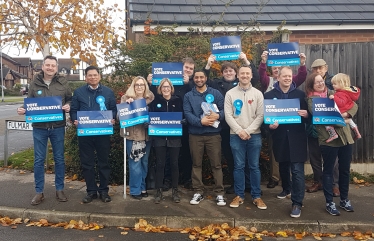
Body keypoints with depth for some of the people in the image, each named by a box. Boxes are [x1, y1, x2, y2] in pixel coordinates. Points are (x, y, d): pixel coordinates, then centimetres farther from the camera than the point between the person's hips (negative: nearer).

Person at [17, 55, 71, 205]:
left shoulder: (62, 82, 2)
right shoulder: (35, 83, 2)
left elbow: (70, 99, 9)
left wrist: (68, 106, -13)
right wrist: (23, 109, -12)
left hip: (58, 127, 0)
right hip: (39, 127, 0)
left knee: (59, 159, 9)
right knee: (38, 160, 5)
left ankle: (59, 190, 22)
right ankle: (39, 192, 18)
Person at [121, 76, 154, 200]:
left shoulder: (150, 98, 8)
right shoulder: (126, 98, 0)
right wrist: (126, 103, -17)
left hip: (146, 135, 4)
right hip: (132, 135, -3)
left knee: (144, 162, 13)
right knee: (135, 164, -1)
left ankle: (142, 187, 28)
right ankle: (135, 190, 13)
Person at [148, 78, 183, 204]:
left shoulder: (178, 100, 4)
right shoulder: (155, 101, 6)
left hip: (174, 136, 0)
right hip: (159, 137, 0)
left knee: (174, 163, 6)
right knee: (160, 164, 4)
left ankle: (175, 191, 19)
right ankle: (159, 191, 13)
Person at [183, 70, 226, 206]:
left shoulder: (215, 93, 6)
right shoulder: (188, 96, 7)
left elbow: (224, 109, 1)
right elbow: (187, 114, -5)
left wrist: (218, 115, -21)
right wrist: (201, 121, -20)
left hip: (213, 134, -1)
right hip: (195, 134, 1)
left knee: (216, 164, 2)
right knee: (196, 164, 8)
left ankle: (220, 193, 11)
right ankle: (198, 192, 20)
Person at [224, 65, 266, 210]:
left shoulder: (258, 93, 5)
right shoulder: (230, 93, 3)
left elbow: (260, 115, -1)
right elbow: (228, 115, -2)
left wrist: (248, 130, -11)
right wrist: (239, 130, -12)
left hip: (254, 135, 1)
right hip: (236, 135, 0)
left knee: (254, 166, 6)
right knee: (238, 166, 6)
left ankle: (256, 196, 16)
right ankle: (239, 195, 17)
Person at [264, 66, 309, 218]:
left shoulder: (300, 94, 4)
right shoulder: (269, 95, 3)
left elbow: (307, 113, 8)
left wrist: (306, 115, -15)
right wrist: (269, 125, -17)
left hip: (296, 137, -1)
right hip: (280, 137, 2)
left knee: (297, 170, -5)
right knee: (283, 167, 19)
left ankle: (297, 203, 1)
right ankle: (286, 189, 44)